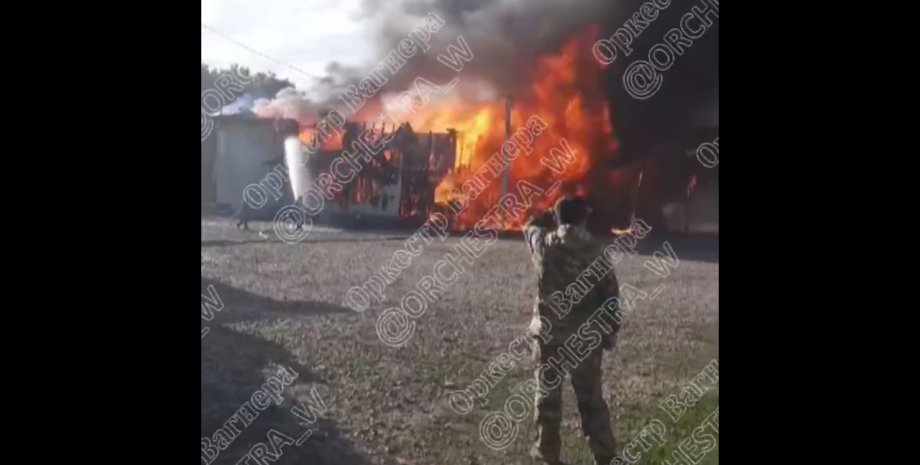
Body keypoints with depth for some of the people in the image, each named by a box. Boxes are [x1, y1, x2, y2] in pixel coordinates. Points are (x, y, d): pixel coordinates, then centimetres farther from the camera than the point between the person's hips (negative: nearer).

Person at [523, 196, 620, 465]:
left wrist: (552, 214, 27)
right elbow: (609, 291, -3)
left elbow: (530, 226, 21)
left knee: (548, 393, 11)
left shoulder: (543, 243, -4)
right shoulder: (595, 249, -6)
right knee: (591, 397, 8)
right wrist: (611, 330, 6)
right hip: (585, 335, 0)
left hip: (549, 332, 0)